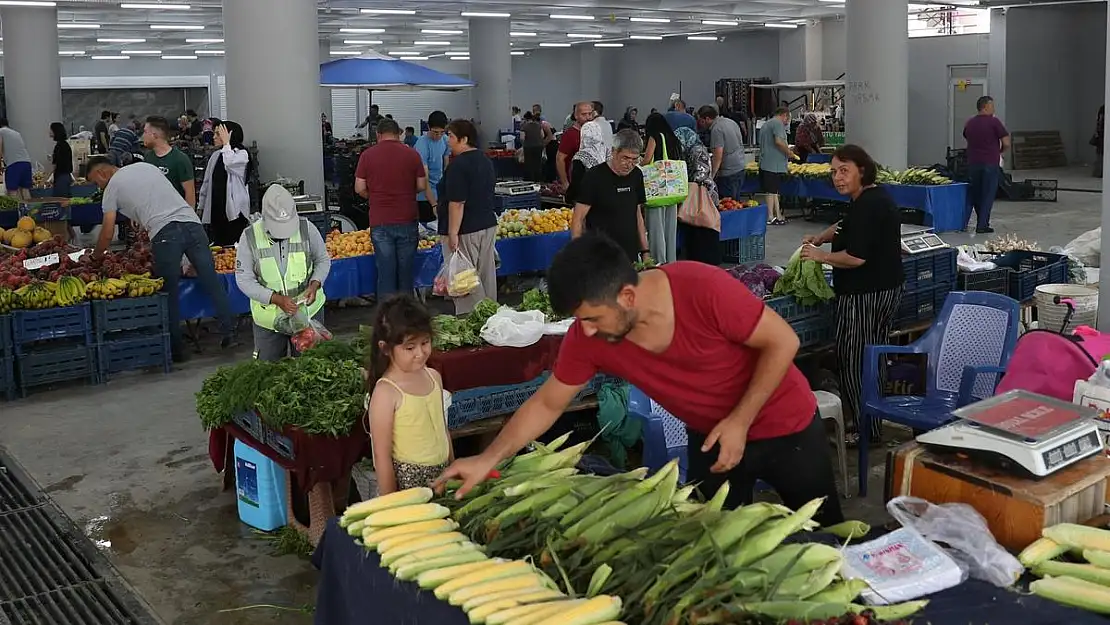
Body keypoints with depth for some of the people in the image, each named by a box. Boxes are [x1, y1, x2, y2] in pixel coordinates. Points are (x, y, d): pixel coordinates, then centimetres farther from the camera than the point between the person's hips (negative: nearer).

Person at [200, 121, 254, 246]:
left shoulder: (242, 154, -3)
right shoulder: (215, 155, 13)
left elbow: (230, 163, -25)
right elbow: (207, 182, 17)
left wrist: (226, 143, -11)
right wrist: (202, 206, 16)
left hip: (234, 209, -6)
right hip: (215, 209, 6)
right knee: (216, 245, 6)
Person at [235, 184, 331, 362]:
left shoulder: (307, 229, -11)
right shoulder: (250, 237, -13)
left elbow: (323, 260, 5)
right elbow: (244, 279, -10)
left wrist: (315, 284, -15)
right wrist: (276, 299, -22)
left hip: (308, 310, 0)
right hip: (268, 317, 0)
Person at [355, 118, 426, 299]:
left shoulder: (368, 155, -3)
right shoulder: (412, 154, -2)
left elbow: (359, 188, -2)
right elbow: (422, 186, 1)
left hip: (380, 222, -1)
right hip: (407, 221, 1)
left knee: (386, 271, 5)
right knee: (406, 270, 11)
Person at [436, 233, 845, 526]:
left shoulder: (704, 290, -34)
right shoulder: (587, 338, -19)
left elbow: (783, 342, -23)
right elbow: (547, 404, -7)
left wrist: (740, 421, -25)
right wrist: (487, 460, -15)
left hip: (784, 428, -3)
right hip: (710, 439, 3)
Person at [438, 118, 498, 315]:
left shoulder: (458, 165, -18)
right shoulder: (486, 160, 11)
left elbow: (457, 203, -21)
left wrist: (453, 234, -20)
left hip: (466, 231, -9)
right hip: (488, 225, 9)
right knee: (486, 275, 15)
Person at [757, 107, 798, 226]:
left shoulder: (765, 124, 23)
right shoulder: (778, 123, -8)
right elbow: (779, 141, -21)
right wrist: (789, 153, -8)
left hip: (764, 163, 9)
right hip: (774, 164, -9)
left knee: (774, 190, 11)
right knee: (772, 191, -5)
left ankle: (778, 215, 15)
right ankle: (770, 217, -2)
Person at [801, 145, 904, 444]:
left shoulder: (866, 205, -22)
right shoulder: (878, 197, 13)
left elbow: (855, 257, -27)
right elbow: (847, 226, 32)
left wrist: (820, 256, -13)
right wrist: (820, 238, 20)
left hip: (865, 295, -11)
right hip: (887, 288, 11)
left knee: (854, 360, -3)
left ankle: (865, 429, 3)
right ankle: (875, 424, 30)